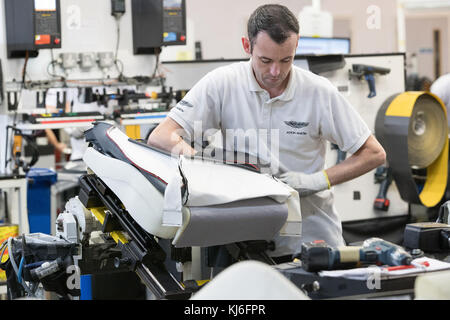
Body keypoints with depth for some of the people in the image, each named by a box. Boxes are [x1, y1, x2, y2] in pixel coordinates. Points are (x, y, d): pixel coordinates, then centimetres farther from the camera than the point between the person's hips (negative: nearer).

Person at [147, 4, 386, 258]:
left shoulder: (320, 92, -2)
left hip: (312, 232, 0)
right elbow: (160, 137, -5)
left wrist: (318, 180, -10)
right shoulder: (222, 83, -2)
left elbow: (374, 154, 3)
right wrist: (187, 152, -27)